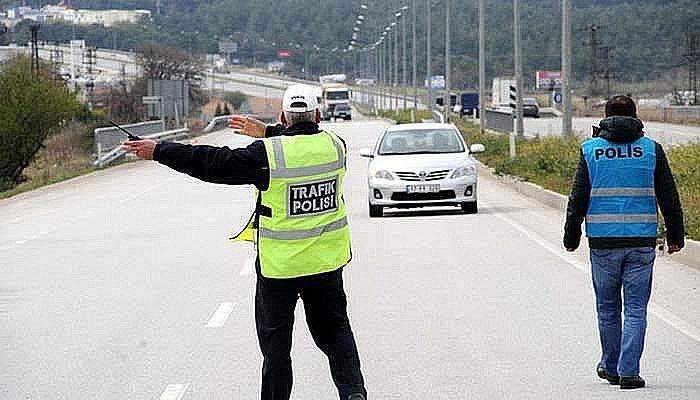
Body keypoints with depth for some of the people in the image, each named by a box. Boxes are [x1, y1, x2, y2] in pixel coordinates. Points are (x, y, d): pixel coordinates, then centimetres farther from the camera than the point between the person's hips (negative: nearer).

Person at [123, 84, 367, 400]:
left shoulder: (267, 153, -16)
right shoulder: (335, 145, -3)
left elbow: (216, 164, -15)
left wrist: (159, 152, -8)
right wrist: (267, 132, 25)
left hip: (279, 264, -4)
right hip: (326, 260, 4)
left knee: (275, 339, 10)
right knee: (334, 330, 15)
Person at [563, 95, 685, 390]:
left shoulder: (590, 150, 2)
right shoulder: (651, 150, 2)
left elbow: (577, 199, 3)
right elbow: (669, 197, 4)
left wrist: (571, 237, 12)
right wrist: (675, 235, 14)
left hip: (603, 242, 1)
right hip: (641, 241, 0)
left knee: (608, 307, 14)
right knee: (635, 309, 2)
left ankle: (610, 366, 25)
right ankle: (628, 371, -5)